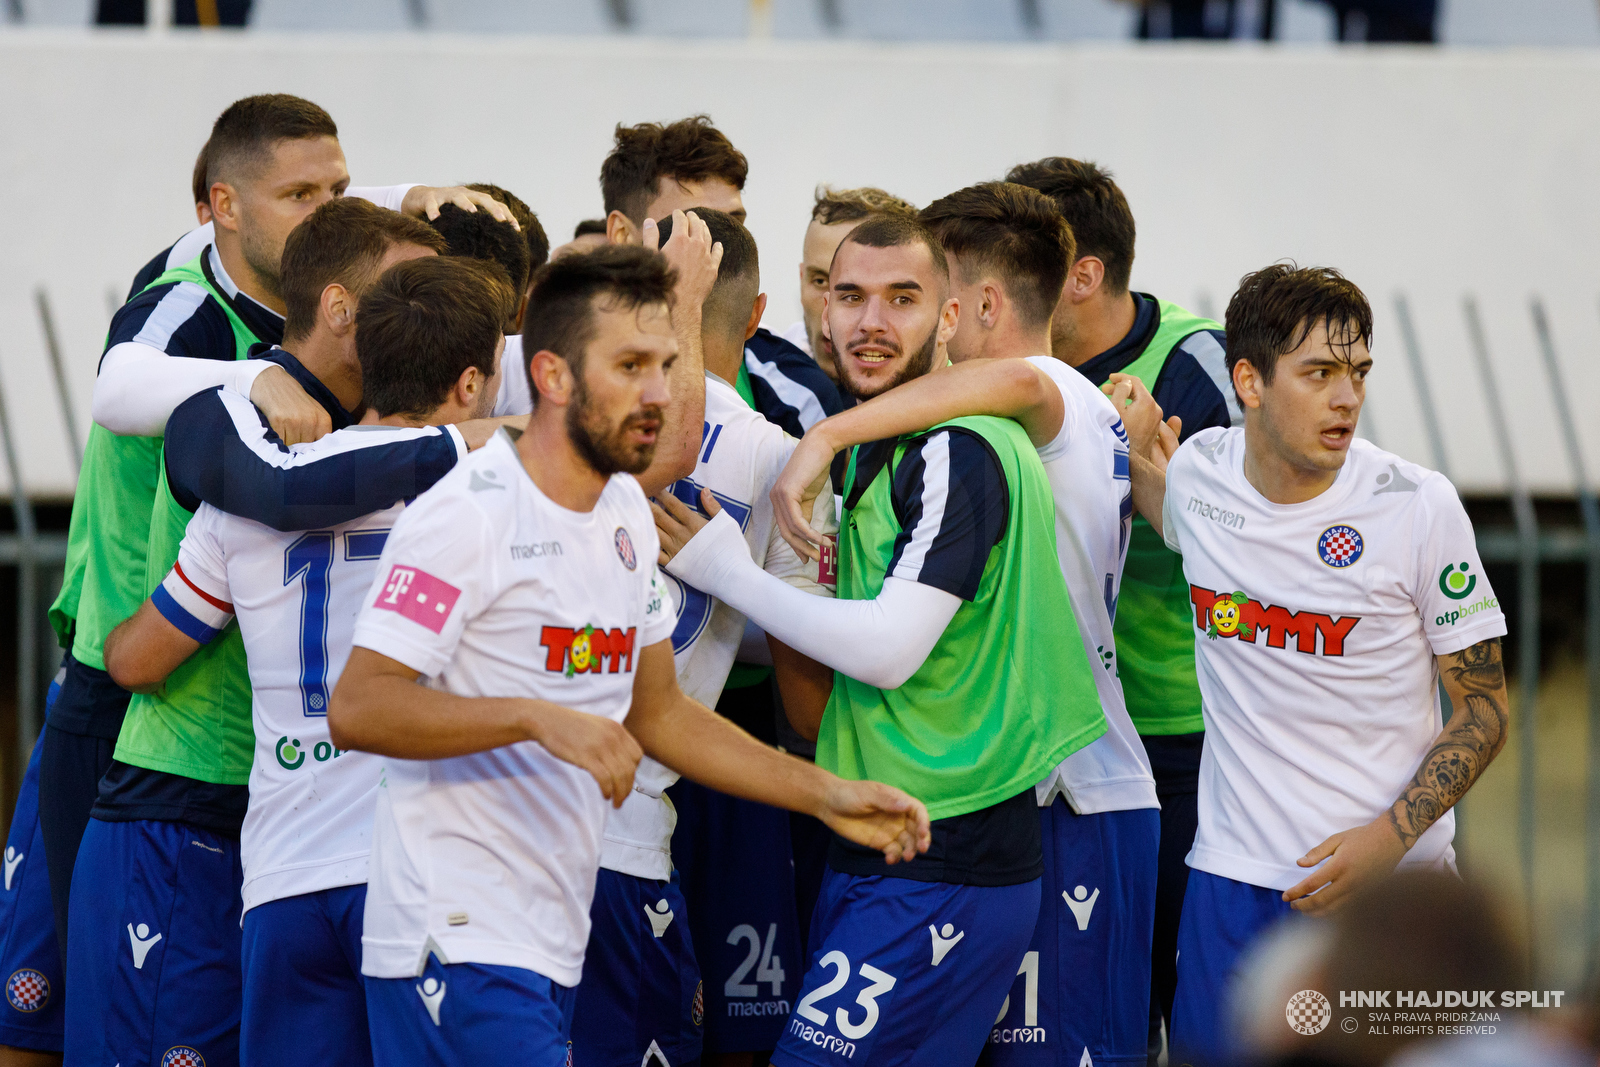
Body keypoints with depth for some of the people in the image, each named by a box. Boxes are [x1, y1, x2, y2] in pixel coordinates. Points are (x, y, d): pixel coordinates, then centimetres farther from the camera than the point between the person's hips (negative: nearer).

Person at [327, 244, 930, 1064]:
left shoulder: (625, 512, 15)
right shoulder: (469, 514, -13)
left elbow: (657, 712, 24)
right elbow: (356, 709, -20)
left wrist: (826, 797, 17)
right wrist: (538, 719, -28)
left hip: (553, 948, 9)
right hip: (460, 945, -9)